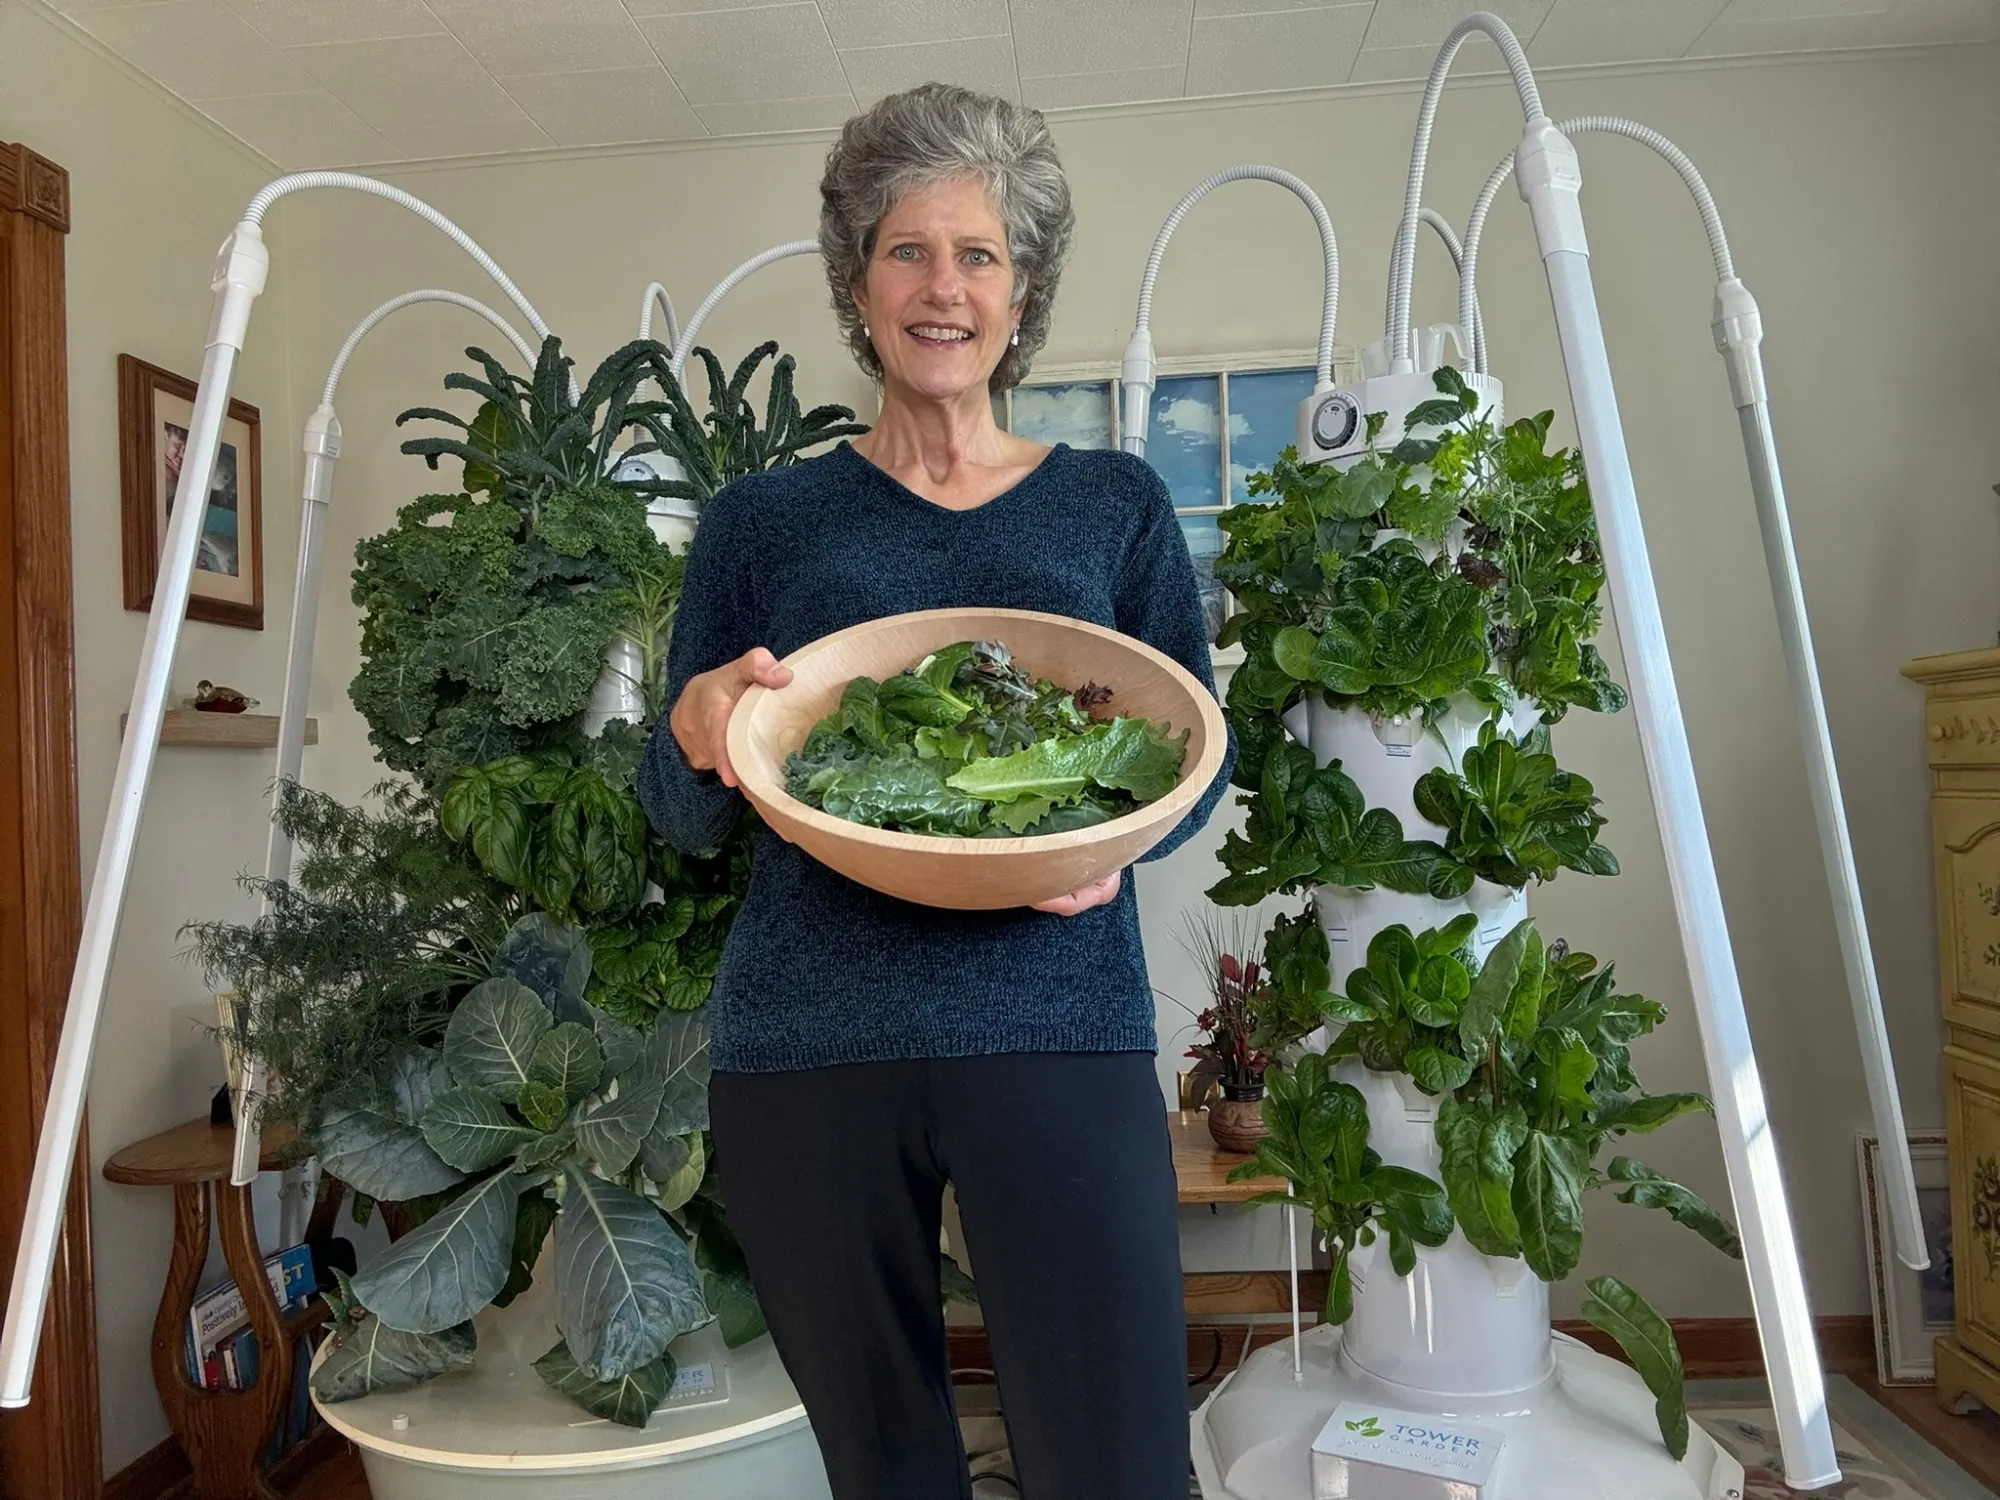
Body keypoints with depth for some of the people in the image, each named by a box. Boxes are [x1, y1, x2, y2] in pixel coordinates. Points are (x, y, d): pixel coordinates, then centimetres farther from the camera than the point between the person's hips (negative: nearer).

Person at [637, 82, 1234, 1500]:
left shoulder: (1117, 503, 9)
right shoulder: (763, 517, 9)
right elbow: (682, 818, 10)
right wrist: (700, 731, -13)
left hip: (1056, 1026, -1)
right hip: (804, 1041, 1)